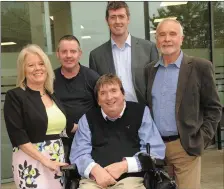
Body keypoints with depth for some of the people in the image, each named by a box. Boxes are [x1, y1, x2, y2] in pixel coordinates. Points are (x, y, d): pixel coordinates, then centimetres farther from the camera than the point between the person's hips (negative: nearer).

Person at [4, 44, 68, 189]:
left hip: (58, 159, 5)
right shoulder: (15, 96, -6)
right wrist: (45, 160, -17)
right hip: (31, 161, -5)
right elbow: (17, 135, -14)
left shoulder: (52, 95, 11)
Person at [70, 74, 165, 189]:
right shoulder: (88, 118, 15)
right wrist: (95, 169, -15)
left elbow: (156, 150, 2)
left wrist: (125, 165, -11)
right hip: (93, 179, 0)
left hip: (131, 177, 0)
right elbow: (79, 153, 6)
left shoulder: (140, 112, 10)